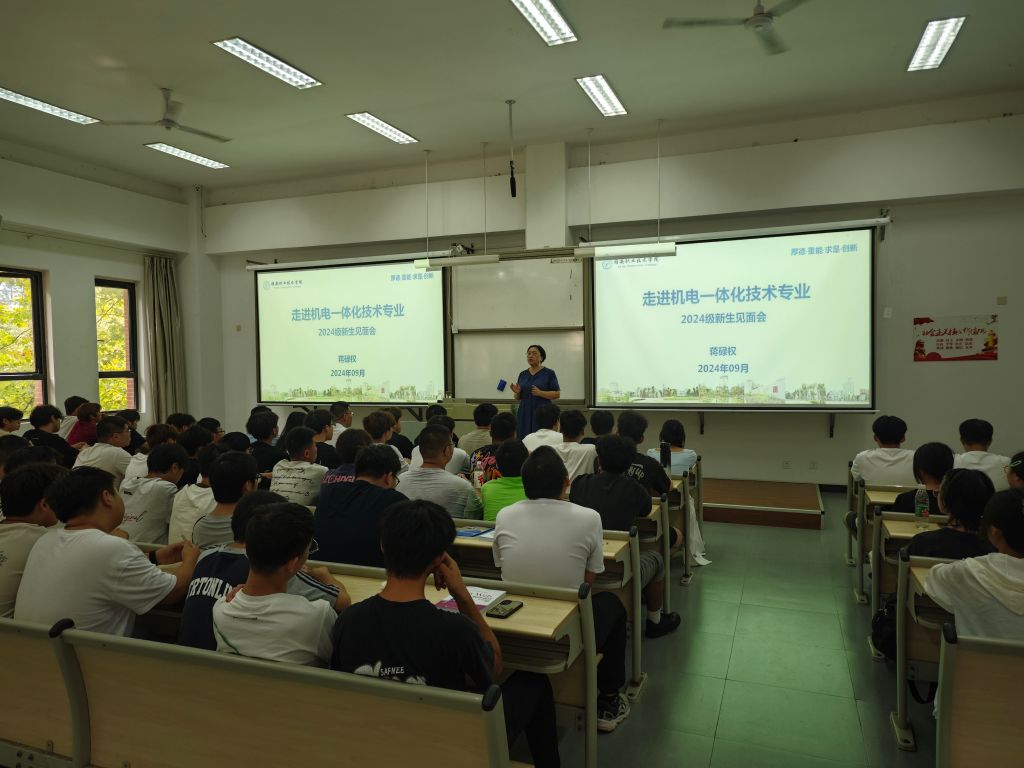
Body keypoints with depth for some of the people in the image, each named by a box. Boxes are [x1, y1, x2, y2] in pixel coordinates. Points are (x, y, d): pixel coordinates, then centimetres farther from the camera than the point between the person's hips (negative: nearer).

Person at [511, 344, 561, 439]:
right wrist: (517, 392, -7)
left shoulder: (549, 373, -2)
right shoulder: (522, 374, 11)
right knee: (524, 440, 0)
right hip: (524, 414, 4)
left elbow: (557, 394, -5)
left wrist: (540, 393, -18)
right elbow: (518, 397, 15)